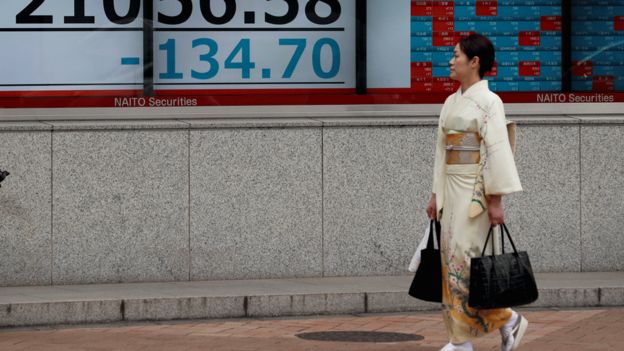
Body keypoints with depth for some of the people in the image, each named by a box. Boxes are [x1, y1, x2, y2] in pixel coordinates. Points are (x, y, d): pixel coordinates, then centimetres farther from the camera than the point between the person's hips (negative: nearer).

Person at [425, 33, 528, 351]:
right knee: (453, 261, 4)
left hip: (476, 189, -8)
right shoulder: (451, 102, 14)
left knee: (466, 259, -11)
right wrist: (436, 194, 15)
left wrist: (495, 200, -18)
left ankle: (508, 320, 4)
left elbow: (497, 151, -14)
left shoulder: (489, 102, -9)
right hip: (452, 188, 8)